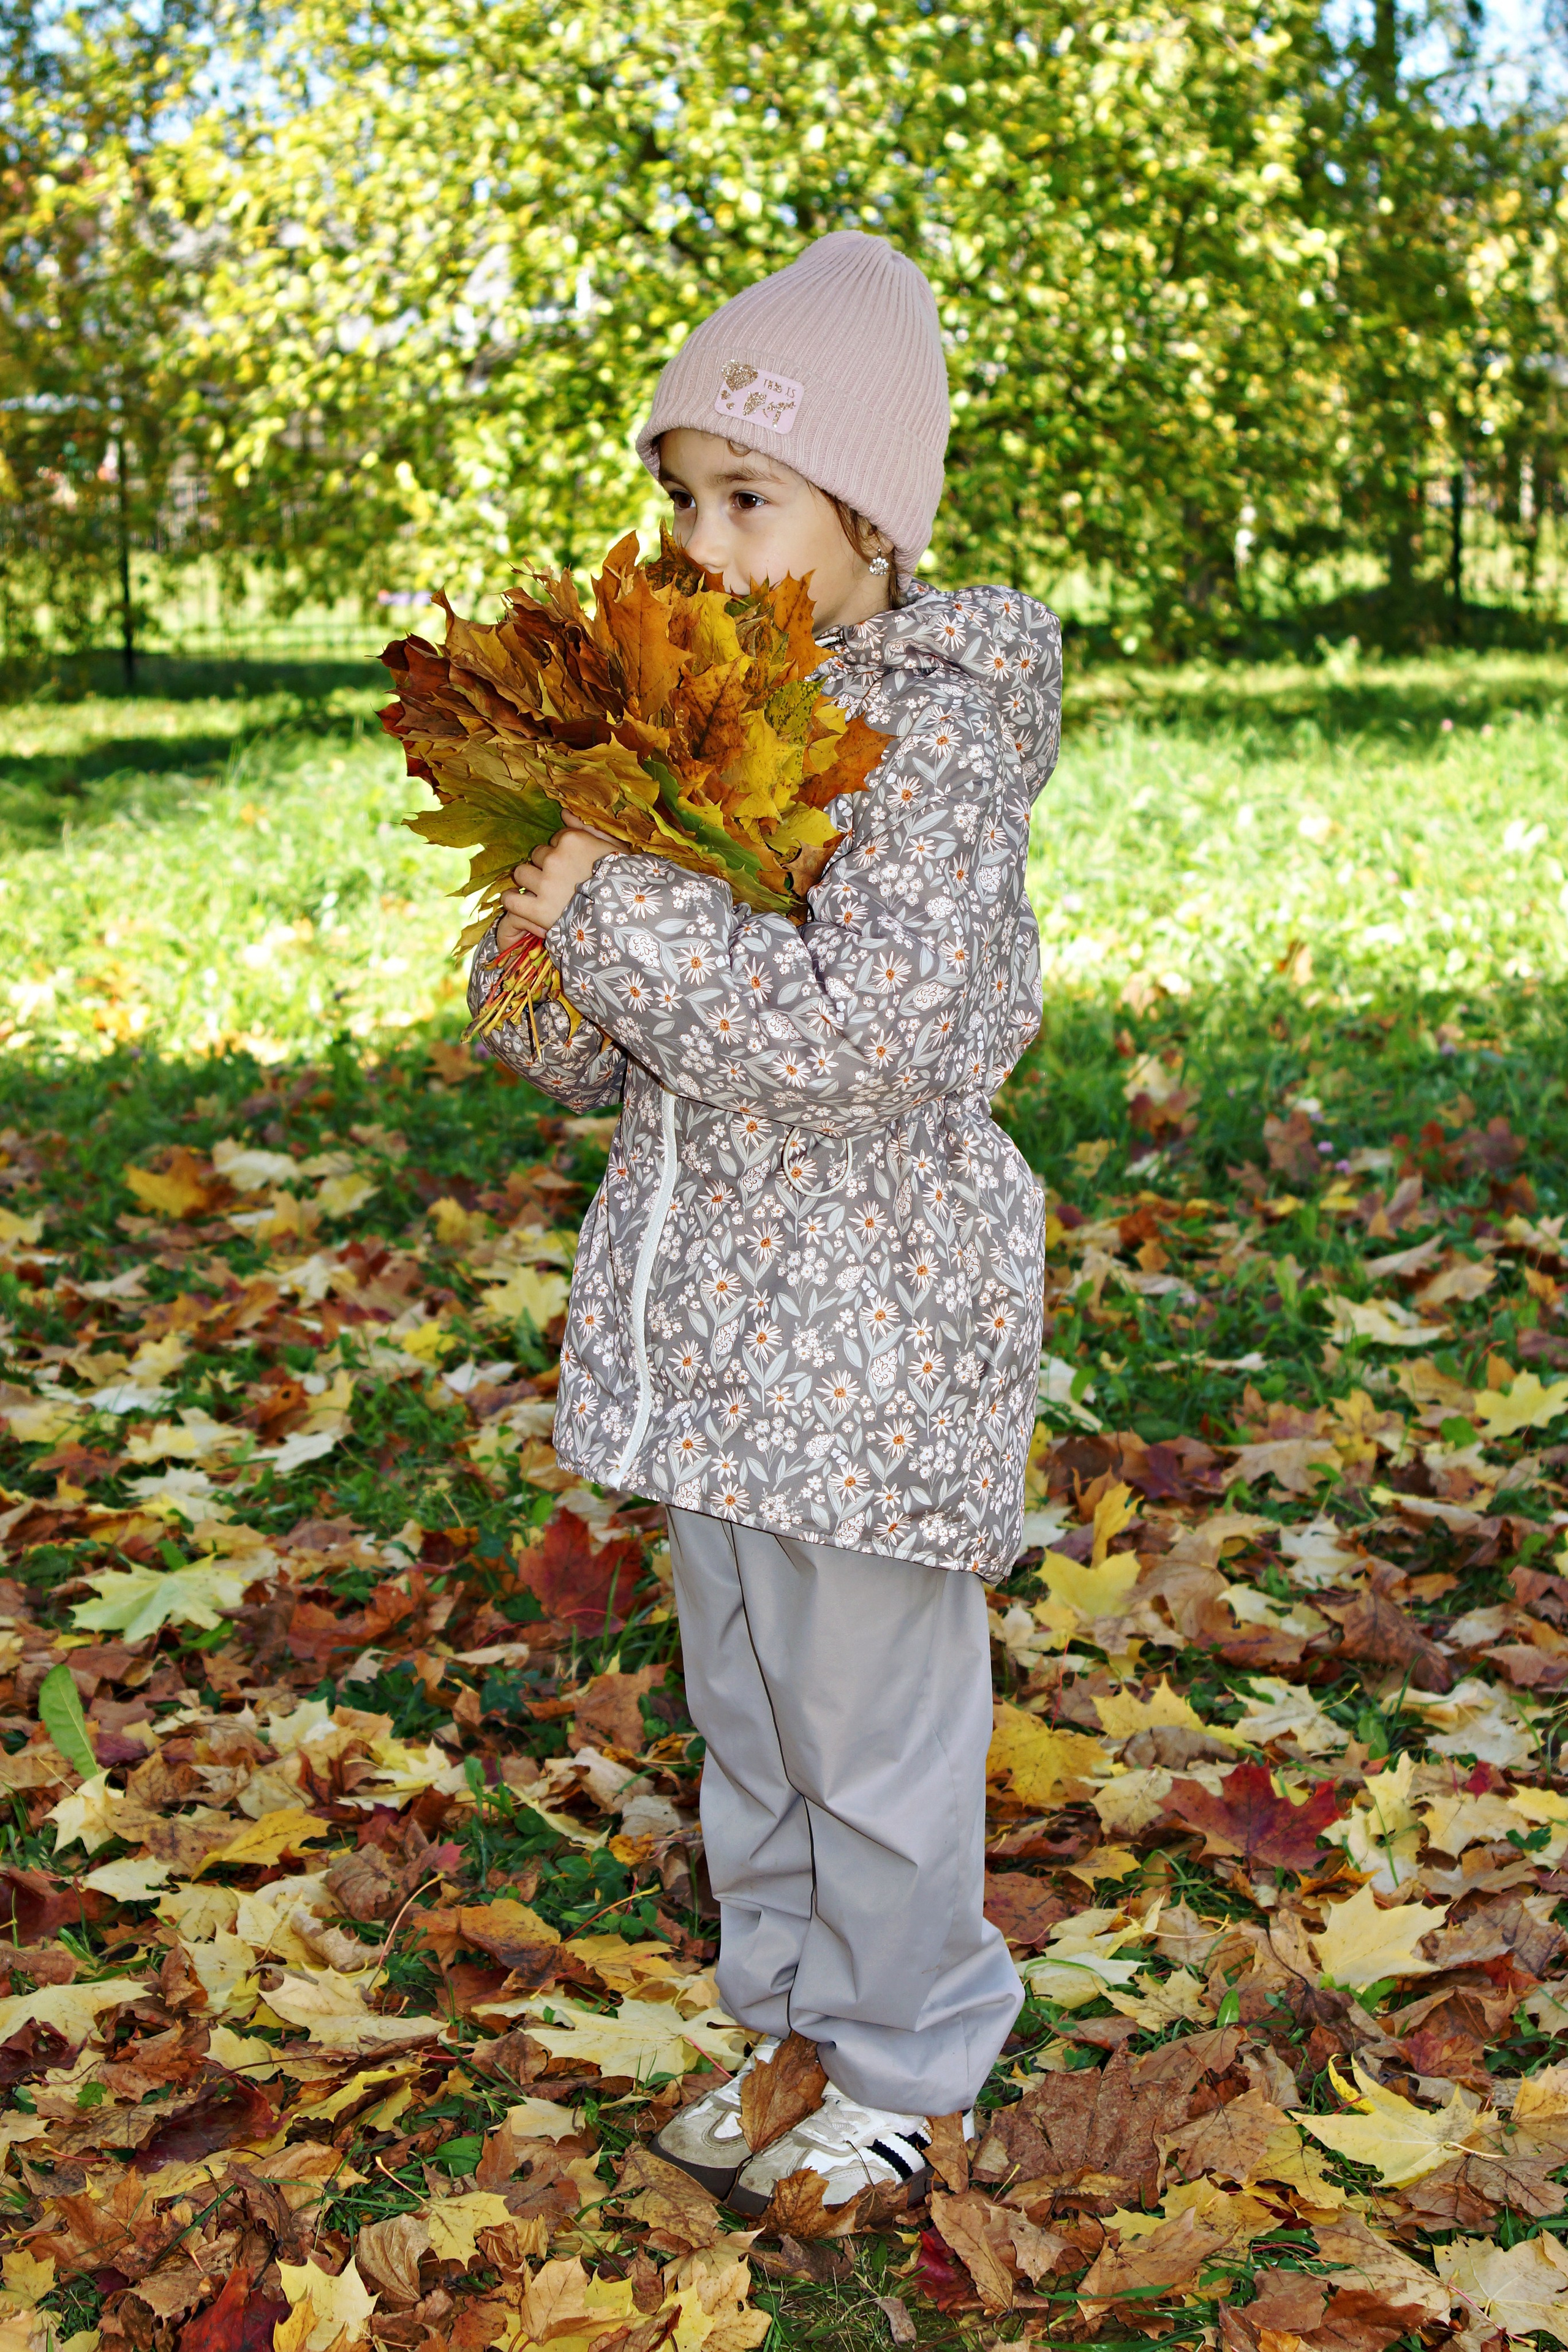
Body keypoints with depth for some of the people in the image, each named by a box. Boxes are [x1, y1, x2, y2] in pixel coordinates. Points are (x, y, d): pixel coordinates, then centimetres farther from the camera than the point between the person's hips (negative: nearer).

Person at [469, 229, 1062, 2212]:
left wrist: (624, 914, -25)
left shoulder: (932, 732, -15)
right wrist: (540, 947, -9)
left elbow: (876, 1027, -29)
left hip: (871, 1329, -8)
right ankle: (784, 2020, 39)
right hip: (707, 1318, 8)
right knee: (745, 1706, 20)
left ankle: (902, 2081, 27)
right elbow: (606, 1062, 13)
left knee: (873, 1727, 7)